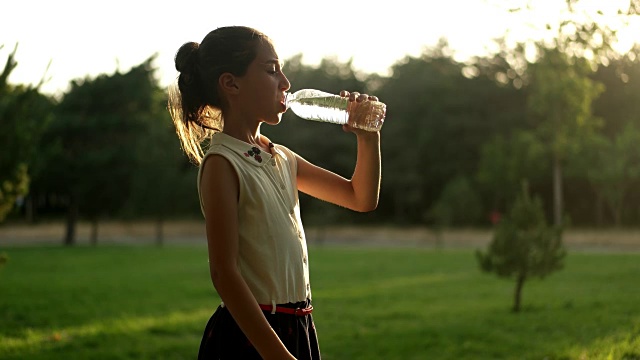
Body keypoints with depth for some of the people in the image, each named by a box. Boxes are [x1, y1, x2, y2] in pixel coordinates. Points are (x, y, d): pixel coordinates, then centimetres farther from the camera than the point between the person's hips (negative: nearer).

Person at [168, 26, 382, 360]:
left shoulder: (281, 158, 10)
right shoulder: (221, 163, -13)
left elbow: (361, 198, 21)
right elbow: (224, 273, -19)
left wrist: (368, 139, 4)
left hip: (298, 329, 8)